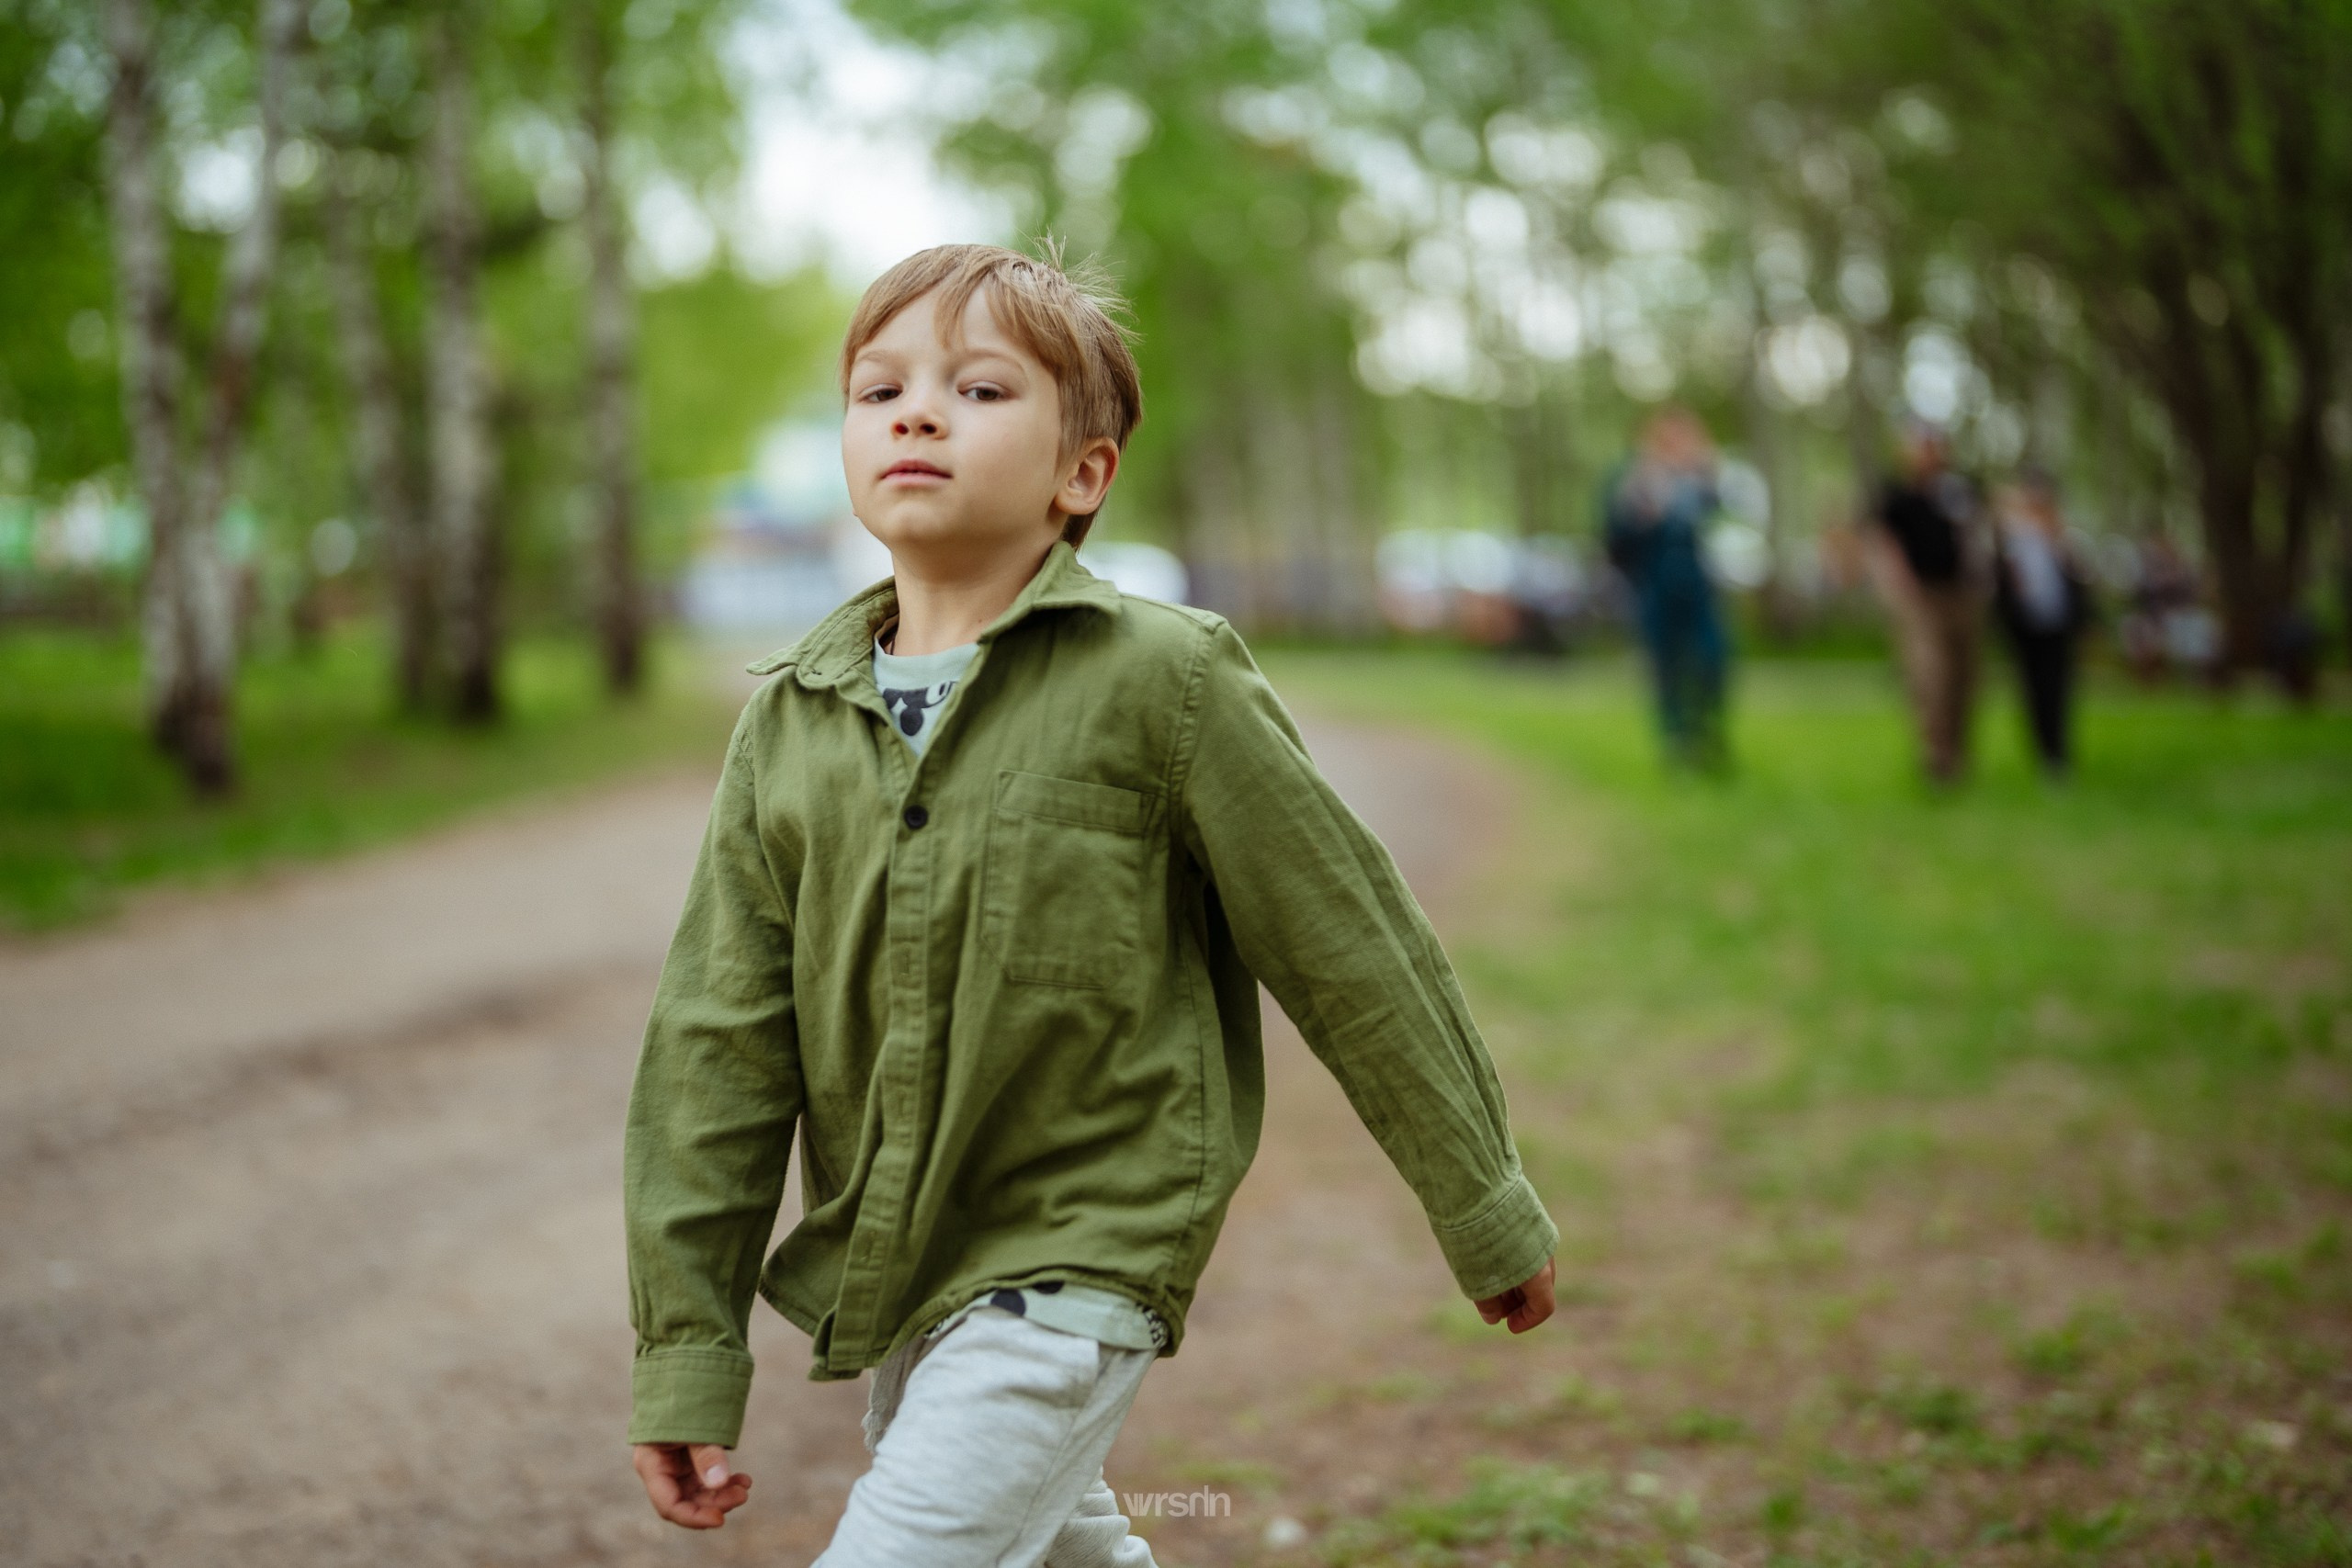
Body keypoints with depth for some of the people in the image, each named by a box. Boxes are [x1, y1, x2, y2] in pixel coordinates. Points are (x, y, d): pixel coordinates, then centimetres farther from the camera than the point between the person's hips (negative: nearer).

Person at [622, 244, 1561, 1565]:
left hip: (1074, 1269, -6)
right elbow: (720, 1044, 2)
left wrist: (1487, 1209, 0)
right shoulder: (792, 720, 0)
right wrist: (688, 1346, 0)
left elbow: (1353, 954, -7)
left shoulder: (1163, 679, -13)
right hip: (883, 1274, 6)